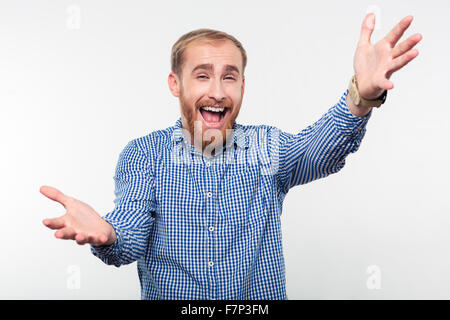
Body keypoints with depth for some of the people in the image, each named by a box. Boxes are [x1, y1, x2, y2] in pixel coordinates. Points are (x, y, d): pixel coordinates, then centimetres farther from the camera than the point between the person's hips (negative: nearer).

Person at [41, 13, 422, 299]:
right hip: (169, 298, -1)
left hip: (261, 302, 1)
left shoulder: (267, 147, 0)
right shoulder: (142, 154, -1)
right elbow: (130, 241, -12)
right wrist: (105, 235, -35)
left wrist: (361, 96, -38)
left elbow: (319, 150, -19)